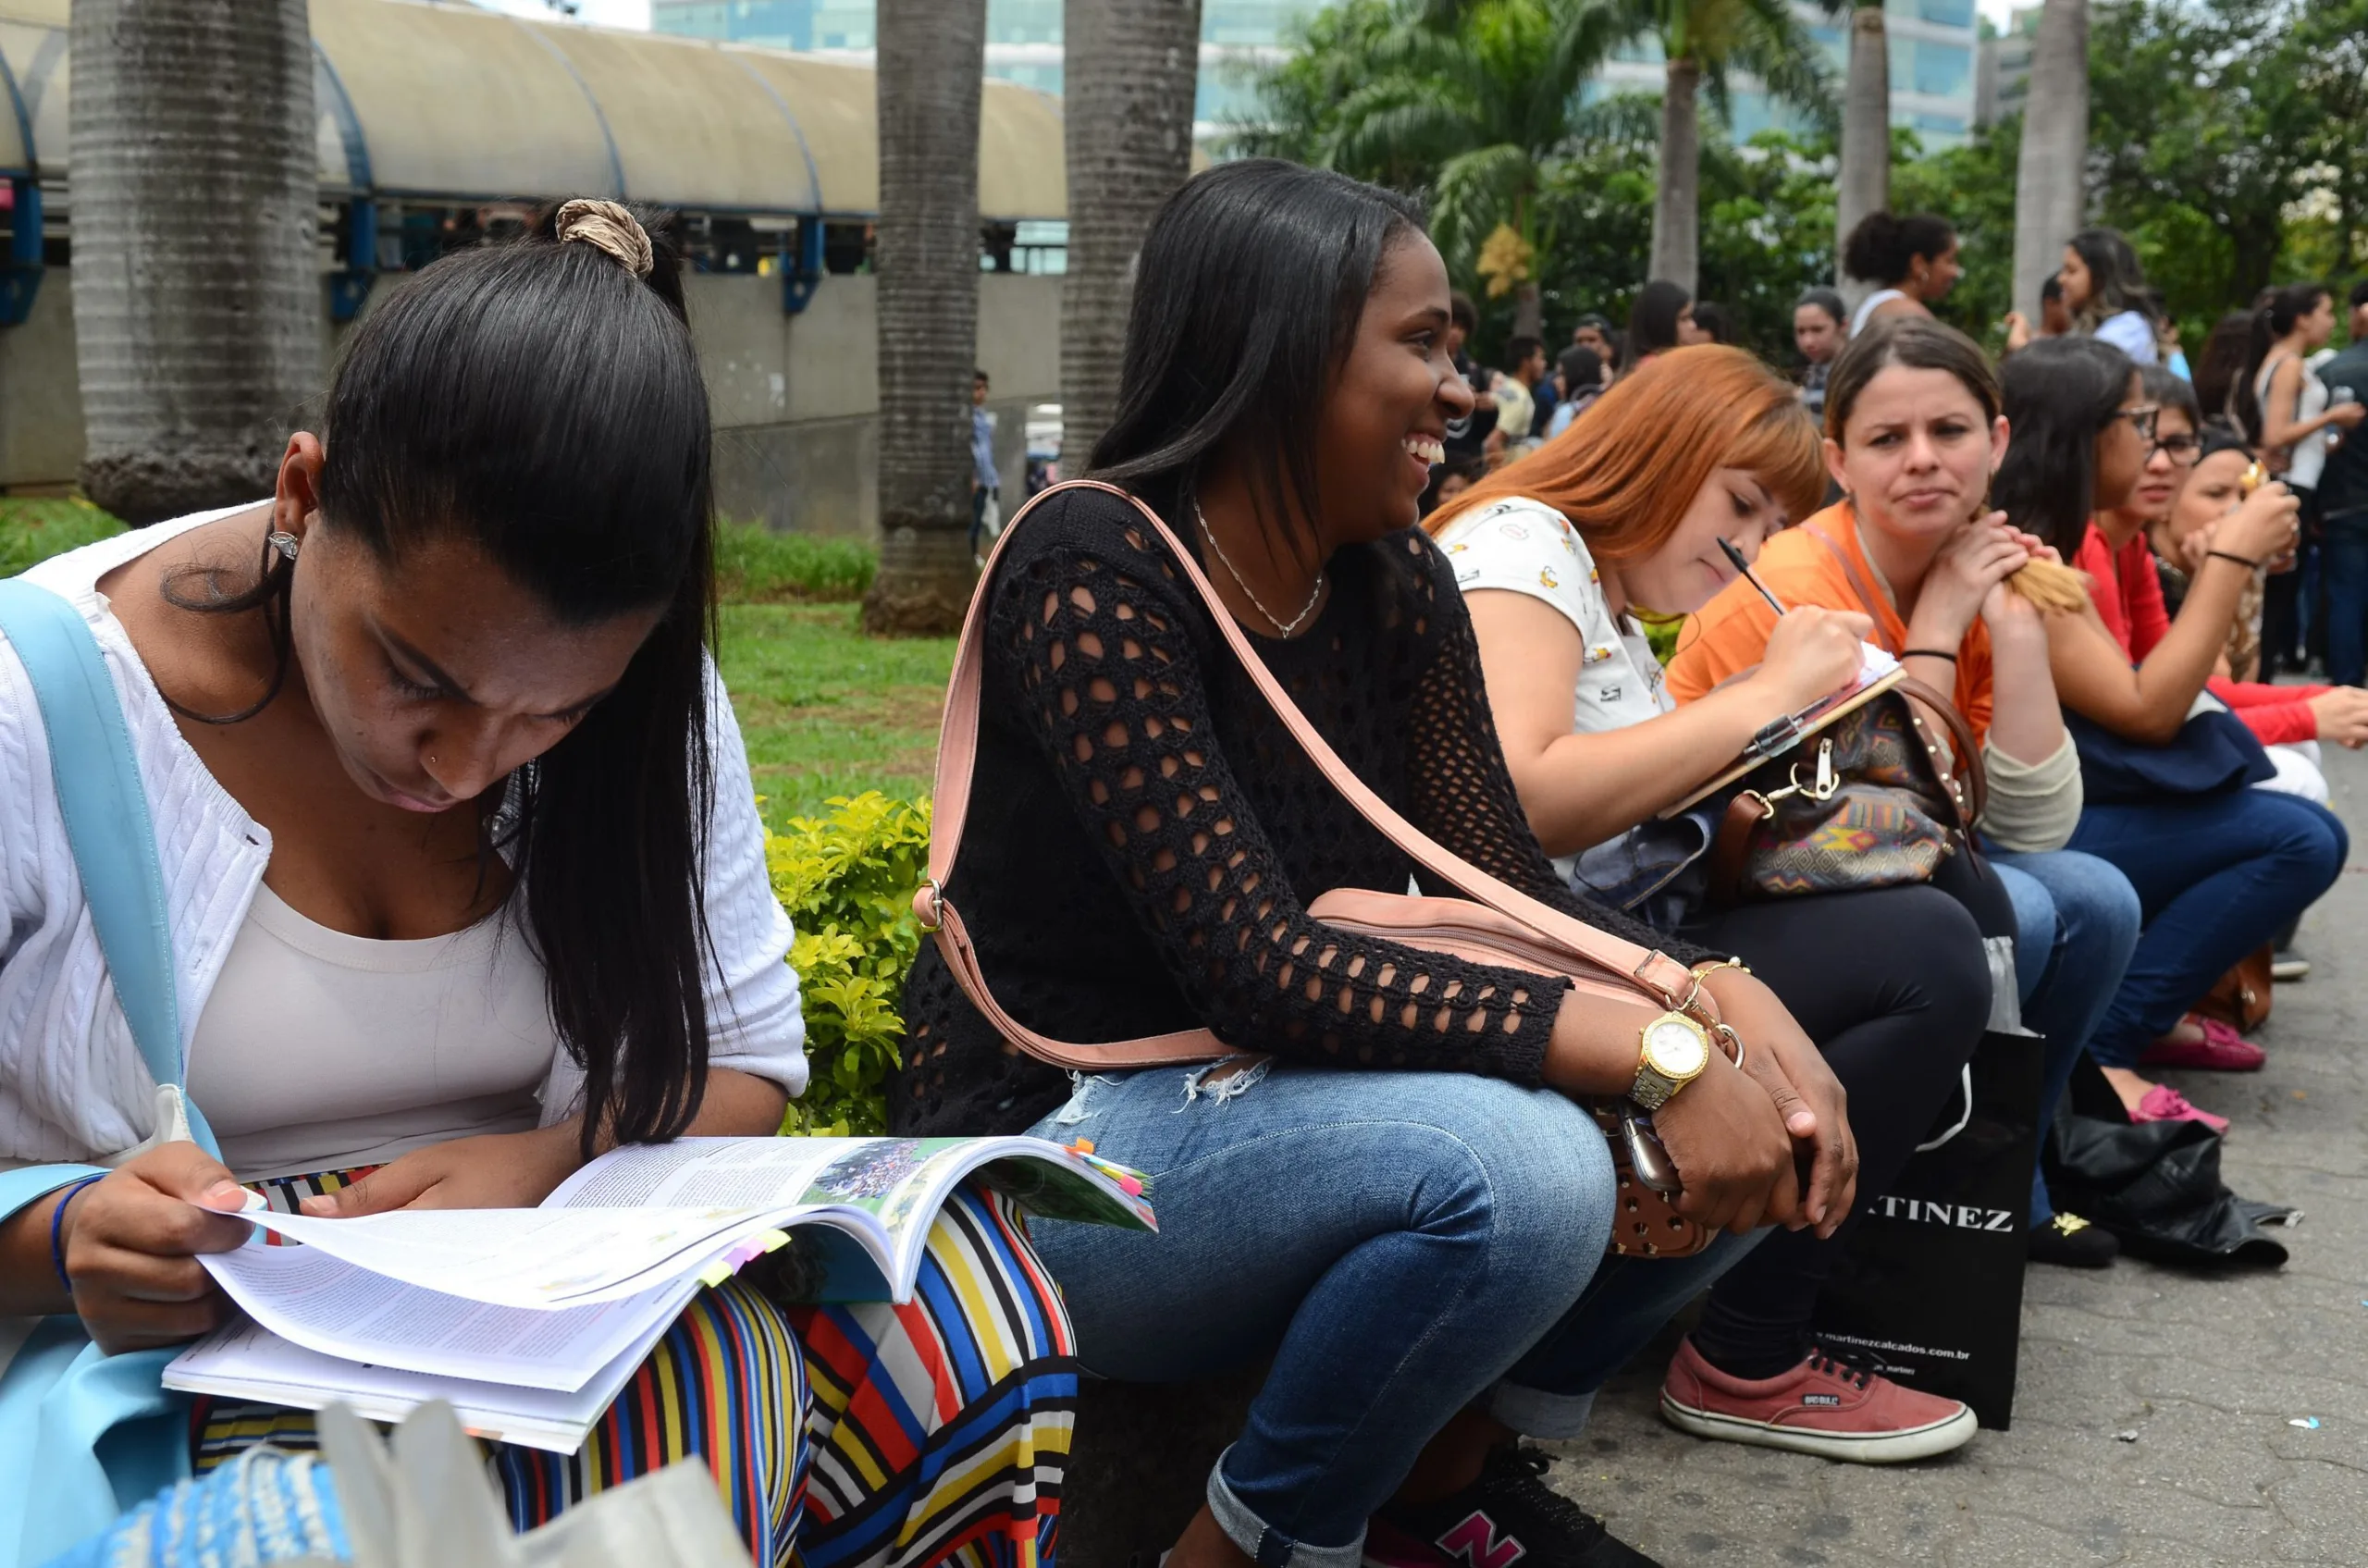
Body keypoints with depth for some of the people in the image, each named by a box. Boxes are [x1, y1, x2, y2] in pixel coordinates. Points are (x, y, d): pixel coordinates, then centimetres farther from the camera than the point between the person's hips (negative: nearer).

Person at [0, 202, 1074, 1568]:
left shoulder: (641, 701, -4)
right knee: (716, 1382, -32)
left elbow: (746, 1057, 3)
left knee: (962, 1304, -23)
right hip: (157, 1350, -3)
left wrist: (557, 1164, -18)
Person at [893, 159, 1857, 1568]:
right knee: (1510, 1166, -32)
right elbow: (1254, 967, -28)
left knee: (1755, 1124, -6)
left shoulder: (1396, 581, 2)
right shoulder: (1098, 577, -21)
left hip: (1264, 1103, 8)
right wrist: (1650, 1051, -33)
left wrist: (1731, 1001, -20)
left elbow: (1510, 884, -1)